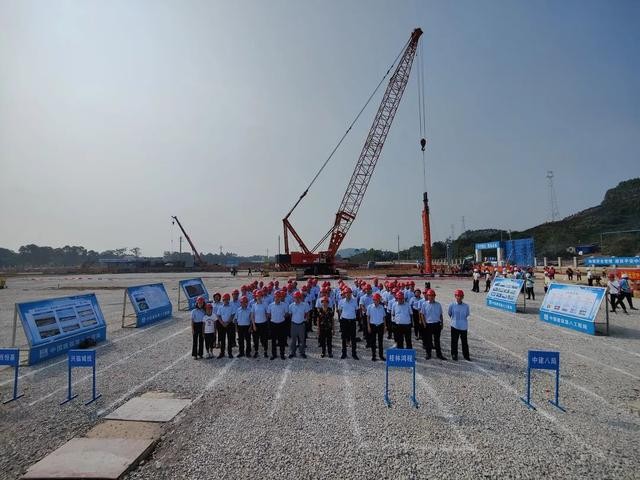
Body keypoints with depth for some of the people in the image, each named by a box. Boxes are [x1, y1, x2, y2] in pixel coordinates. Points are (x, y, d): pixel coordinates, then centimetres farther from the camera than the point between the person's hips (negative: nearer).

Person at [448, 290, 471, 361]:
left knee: (464, 342, 10)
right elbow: (450, 314, 6)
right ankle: (454, 355, 22)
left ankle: (466, 355, 23)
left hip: (463, 327, 1)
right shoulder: (452, 305, -9)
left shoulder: (466, 306, -6)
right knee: (454, 342, 9)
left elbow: (467, 314, 11)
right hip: (454, 326, -1)